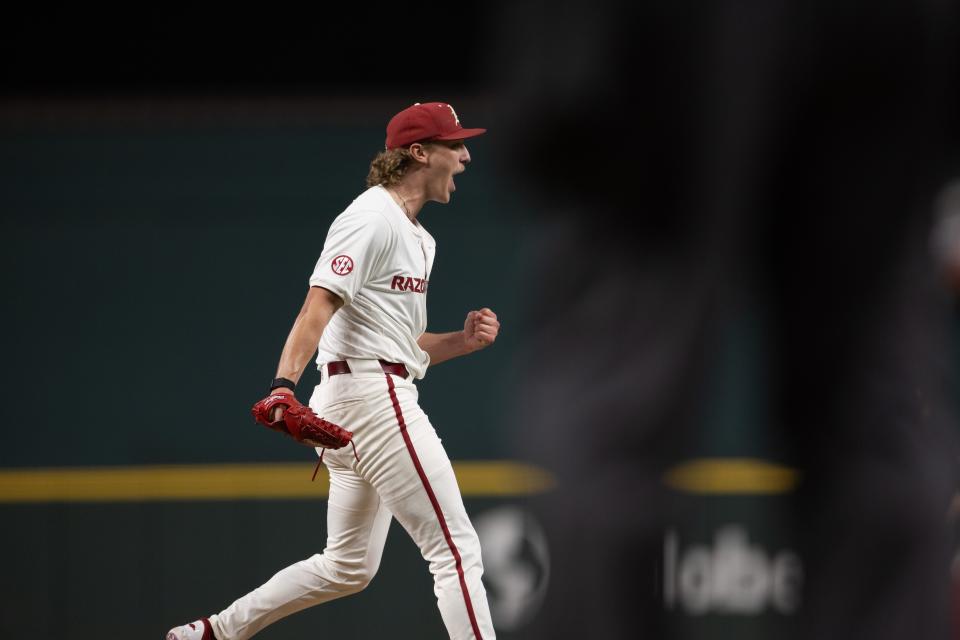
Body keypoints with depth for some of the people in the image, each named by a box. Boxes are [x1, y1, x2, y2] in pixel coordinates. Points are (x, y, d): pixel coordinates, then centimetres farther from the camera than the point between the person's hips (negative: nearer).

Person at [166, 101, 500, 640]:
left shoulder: (418, 237, 21)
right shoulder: (372, 218, -11)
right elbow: (320, 304, -24)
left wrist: (462, 340, 5)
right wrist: (285, 383, -39)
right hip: (370, 393, -10)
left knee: (348, 568, 16)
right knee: (456, 549, -11)